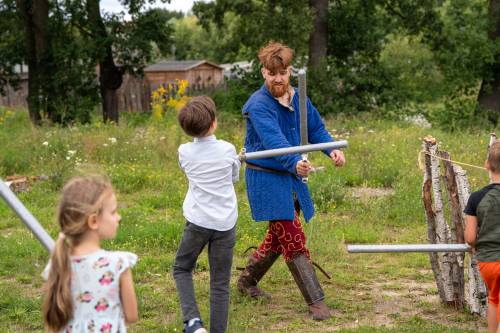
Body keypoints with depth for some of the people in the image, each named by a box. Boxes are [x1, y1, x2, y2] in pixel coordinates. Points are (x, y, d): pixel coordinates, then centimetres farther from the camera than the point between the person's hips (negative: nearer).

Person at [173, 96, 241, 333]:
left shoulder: (184, 152, -3)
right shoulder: (227, 150, -6)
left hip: (198, 222, 0)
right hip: (225, 224, 0)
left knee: (181, 269, 18)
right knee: (220, 284, 6)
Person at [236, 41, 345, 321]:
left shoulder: (297, 98, 4)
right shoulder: (259, 105, -20)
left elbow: (316, 128, 9)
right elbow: (274, 141, -33)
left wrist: (332, 149, -11)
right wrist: (295, 163, -51)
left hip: (292, 177, 8)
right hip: (267, 179, -8)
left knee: (279, 237, 20)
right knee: (294, 240, -7)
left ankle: (247, 280, 40)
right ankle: (317, 302, -2)